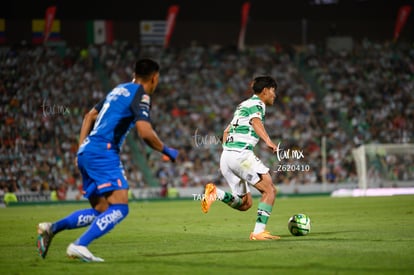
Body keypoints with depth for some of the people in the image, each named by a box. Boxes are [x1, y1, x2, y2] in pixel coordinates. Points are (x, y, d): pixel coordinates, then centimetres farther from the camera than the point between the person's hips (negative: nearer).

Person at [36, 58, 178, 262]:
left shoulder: (119, 90, 22)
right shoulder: (140, 94, -5)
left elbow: (90, 115, 28)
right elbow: (145, 132, -17)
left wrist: (81, 148, 24)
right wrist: (166, 151, -1)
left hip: (86, 152, 9)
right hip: (103, 152, -9)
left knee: (101, 212, 12)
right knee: (120, 208, -15)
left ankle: (52, 228, 3)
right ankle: (79, 246, -25)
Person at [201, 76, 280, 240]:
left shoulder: (243, 105, 27)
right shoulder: (257, 104, 0)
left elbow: (226, 132, 32)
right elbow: (256, 122, -24)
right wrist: (268, 141, -39)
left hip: (226, 153, 9)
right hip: (241, 153, -9)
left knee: (245, 204, 10)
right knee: (269, 190, -5)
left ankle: (216, 193, -11)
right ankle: (258, 231, -14)